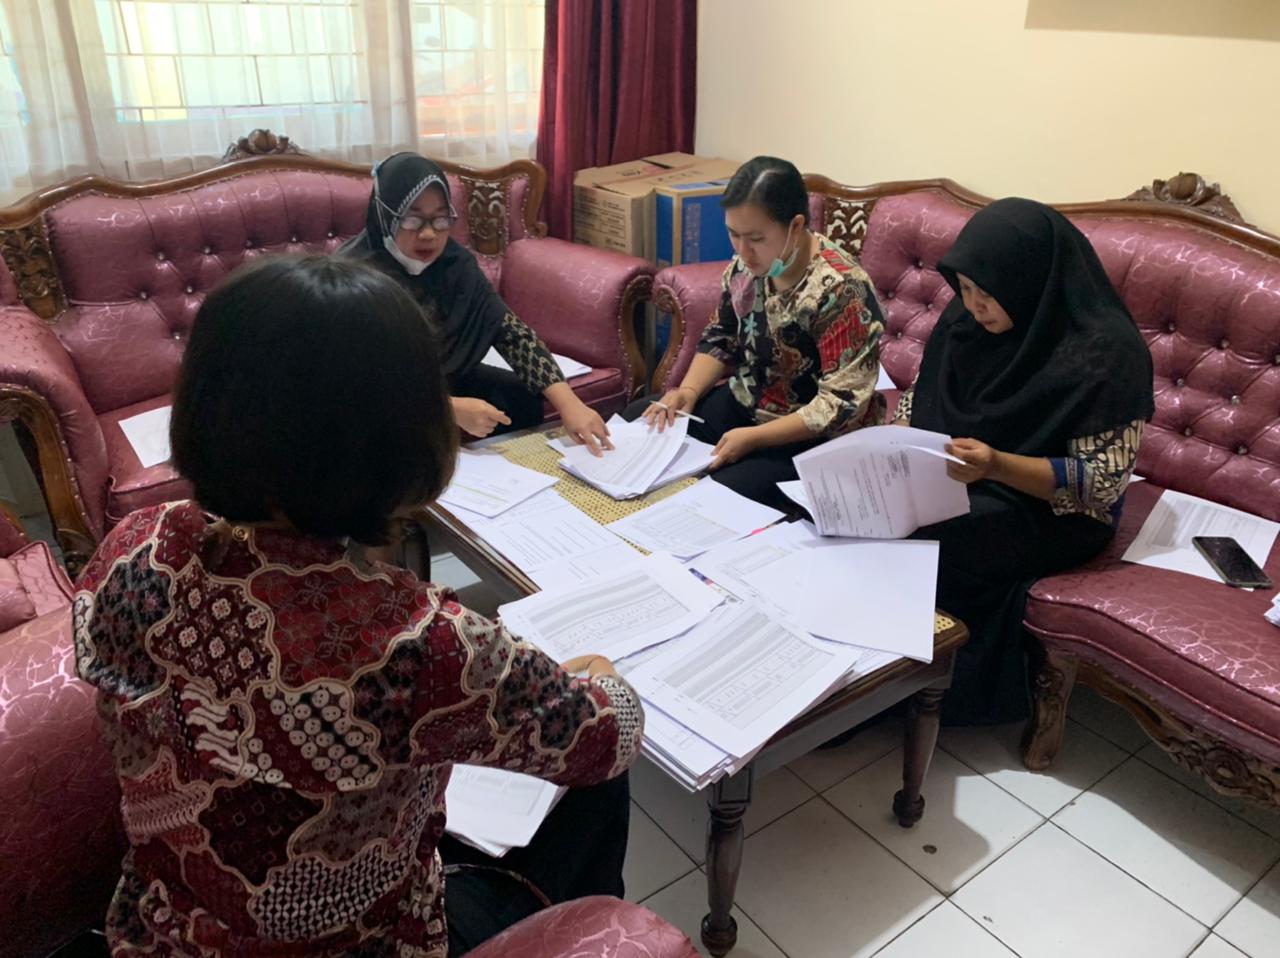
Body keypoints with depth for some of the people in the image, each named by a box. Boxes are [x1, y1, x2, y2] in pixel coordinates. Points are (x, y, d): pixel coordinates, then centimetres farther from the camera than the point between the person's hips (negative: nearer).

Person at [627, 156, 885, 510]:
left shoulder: (839, 290, -27)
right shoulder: (747, 264, -5)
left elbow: (842, 404, -27)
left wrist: (754, 438, -29)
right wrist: (689, 390, -8)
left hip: (816, 438, -8)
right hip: (746, 404, 8)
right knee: (636, 421, 4)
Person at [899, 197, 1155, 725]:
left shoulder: (1105, 351, -20)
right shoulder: (966, 319, -2)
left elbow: (1102, 484, -19)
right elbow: (919, 397, 10)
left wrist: (996, 465, -34)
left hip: (1048, 512, -6)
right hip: (949, 479, 6)